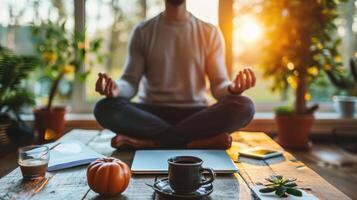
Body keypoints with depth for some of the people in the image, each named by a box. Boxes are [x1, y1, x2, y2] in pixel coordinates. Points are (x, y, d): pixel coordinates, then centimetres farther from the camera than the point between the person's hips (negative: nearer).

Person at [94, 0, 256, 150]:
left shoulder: (210, 32, 6)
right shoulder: (143, 32, 7)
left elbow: (218, 85, 1)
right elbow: (131, 82, 1)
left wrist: (232, 89, -24)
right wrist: (116, 89, -23)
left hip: (195, 114, 0)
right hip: (151, 113, 1)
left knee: (244, 106, -28)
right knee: (105, 108, -28)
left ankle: (148, 141, -27)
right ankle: (202, 140, -28)